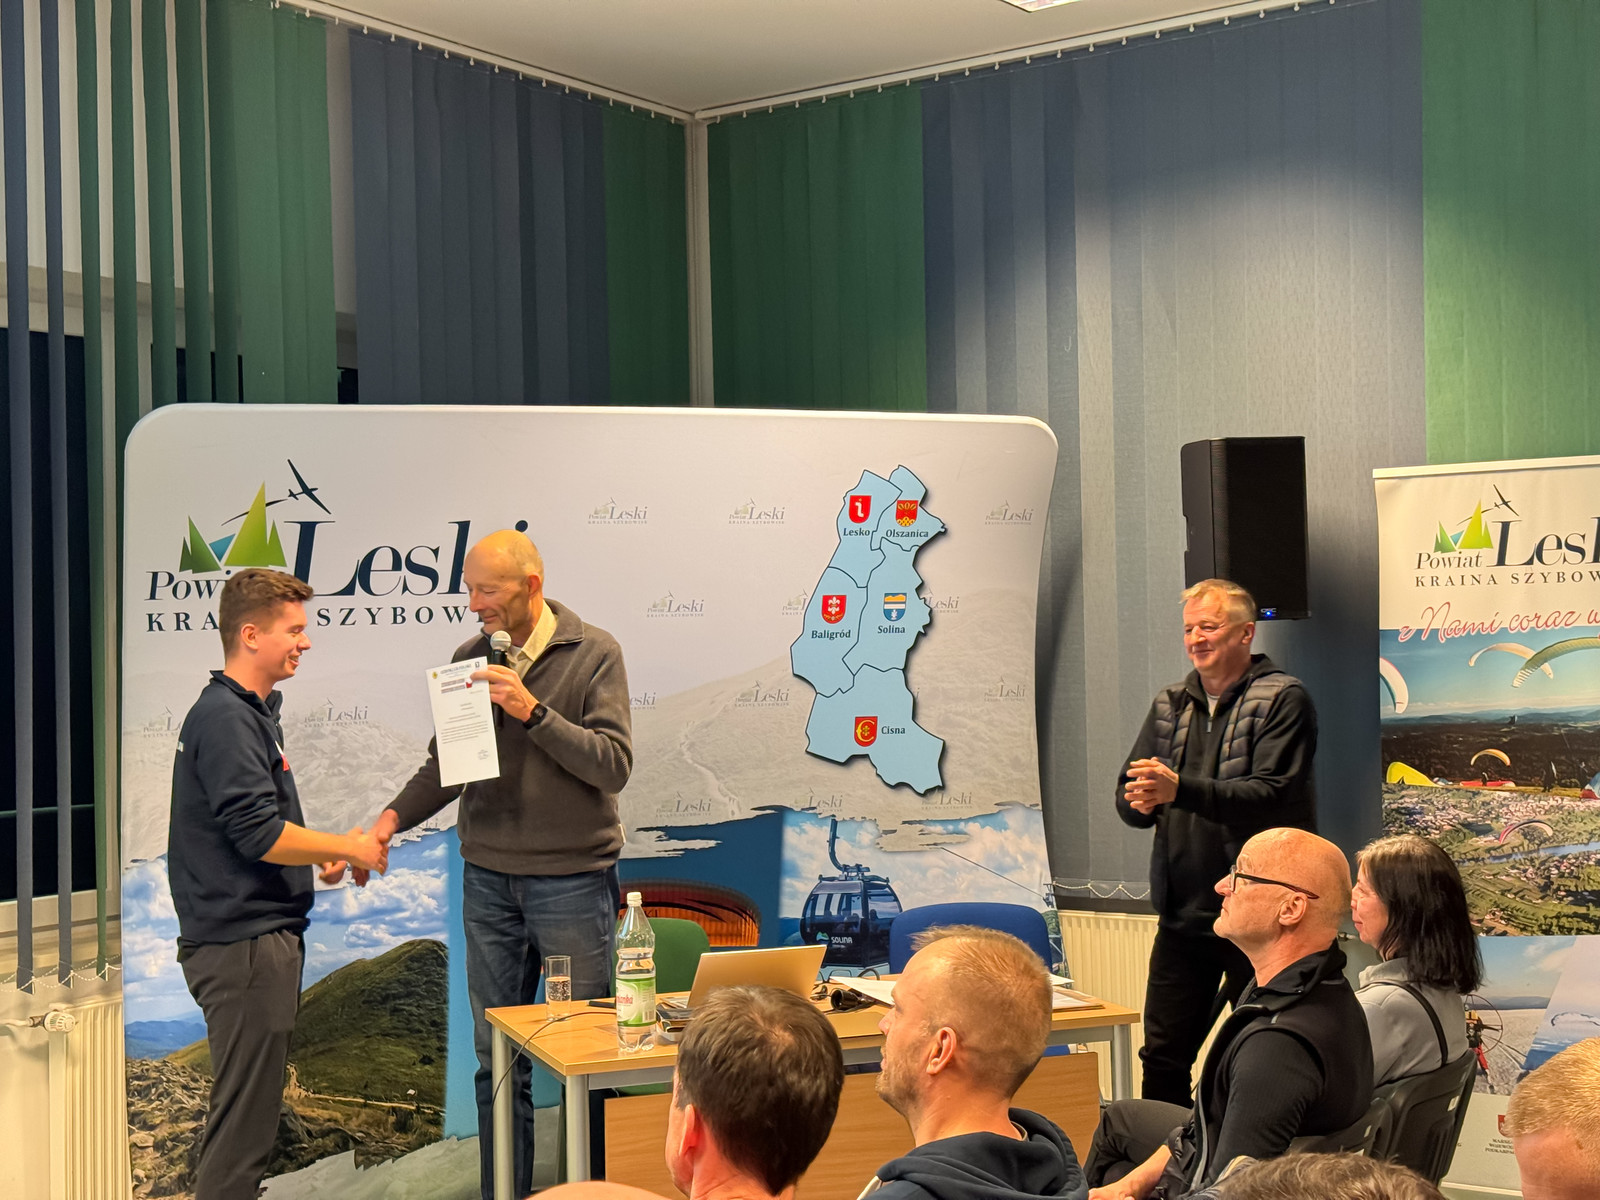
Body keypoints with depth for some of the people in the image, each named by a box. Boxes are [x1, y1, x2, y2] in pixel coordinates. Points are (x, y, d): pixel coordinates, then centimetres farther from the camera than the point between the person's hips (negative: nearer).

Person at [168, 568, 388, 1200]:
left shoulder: (251, 712, 17)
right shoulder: (224, 719, -16)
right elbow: (259, 834, -23)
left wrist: (327, 855, 10)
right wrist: (347, 848, -11)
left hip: (260, 934, 11)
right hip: (242, 941, -11)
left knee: (250, 1109, 16)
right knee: (244, 1117, -6)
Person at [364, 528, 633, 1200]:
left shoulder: (593, 654, -6)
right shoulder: (471, 659, 7)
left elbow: (614, 765, -14)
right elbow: (446, 764, 11)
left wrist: (531, 710, -21)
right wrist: (394, 817, -6)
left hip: (572, 879, -4)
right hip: (488, 880, 4)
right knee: (496, 1057, 9)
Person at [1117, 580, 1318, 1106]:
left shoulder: (1283, 699, -5)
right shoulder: (1170, 704, 14)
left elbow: (1272, 795, -18)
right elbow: (1127, 795, 10)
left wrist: (1180, 790, -29)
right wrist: (1141, 801, -15)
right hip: (1183, 915, 6)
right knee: (1162, 1059, 8)